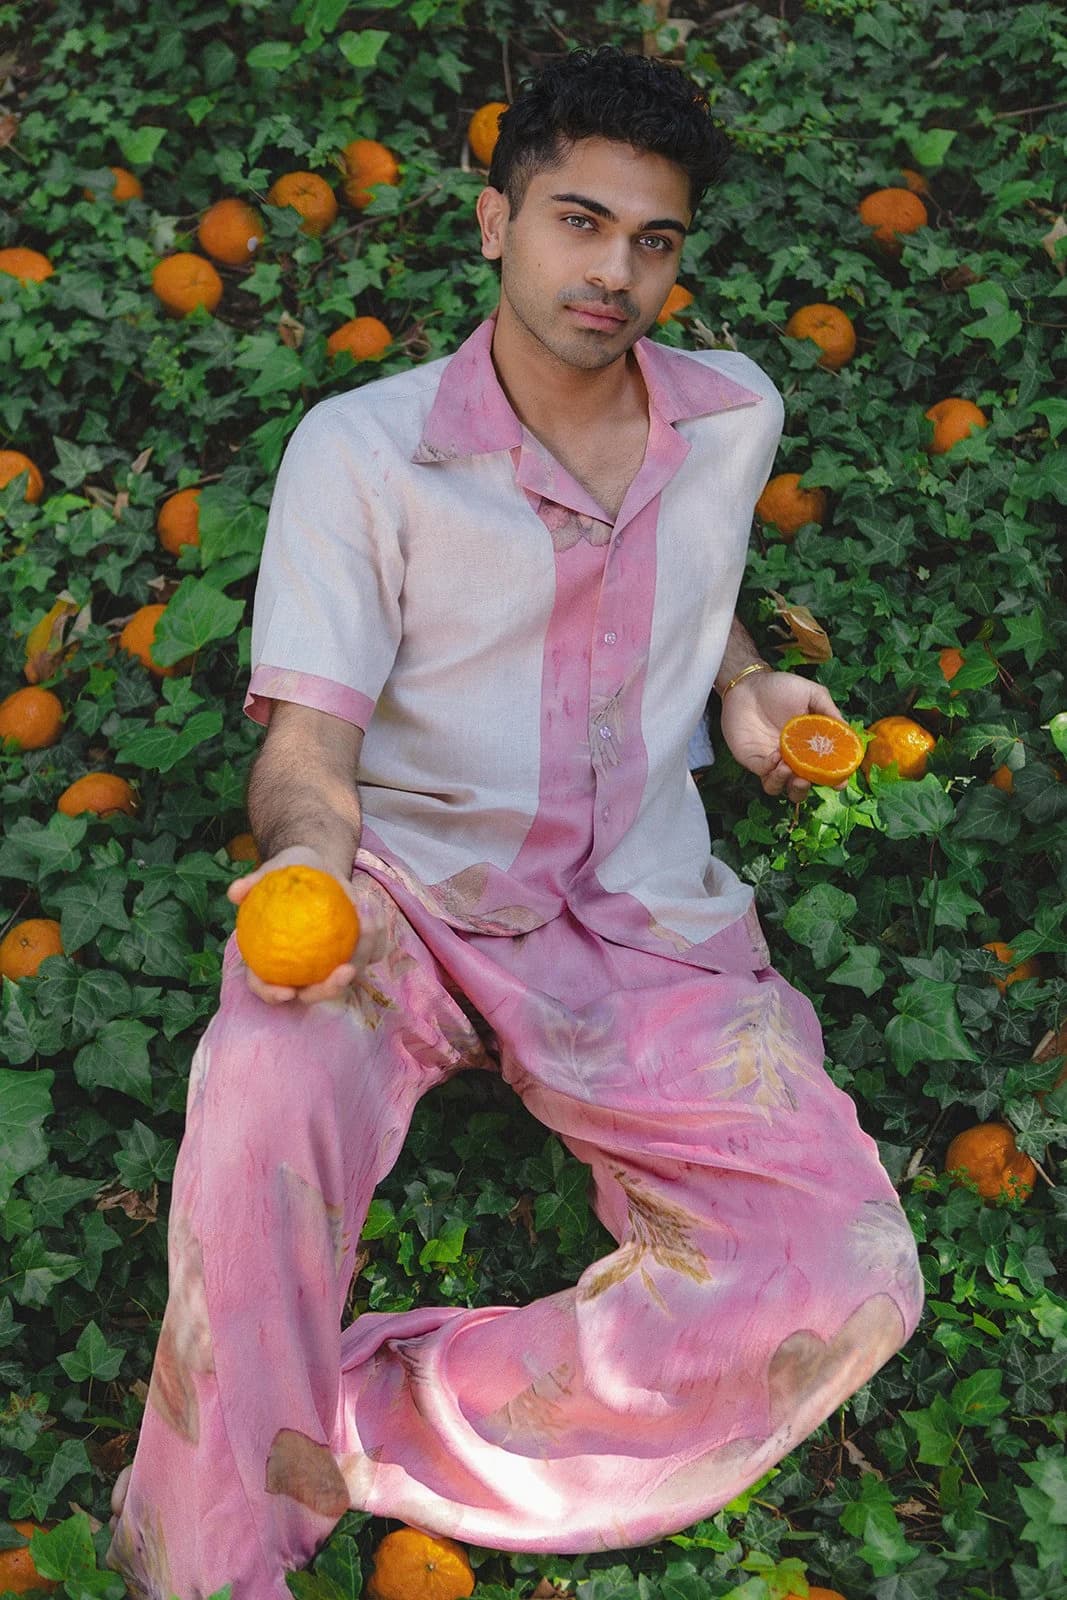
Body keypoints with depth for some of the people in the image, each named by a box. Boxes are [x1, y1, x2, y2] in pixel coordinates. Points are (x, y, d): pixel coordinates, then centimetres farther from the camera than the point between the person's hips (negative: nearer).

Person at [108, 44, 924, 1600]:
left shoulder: (737, 417, 10)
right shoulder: (362, 449, -3)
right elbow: (309, 734, -10)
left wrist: (740, 681, 13)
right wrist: (311, 858, -33)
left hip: (645, 924, 3)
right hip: (411, 900, -3)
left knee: (848, 1281, -21)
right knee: (270, 1090, -38)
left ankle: (345, 1431, -20)